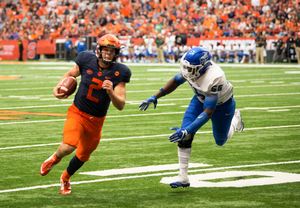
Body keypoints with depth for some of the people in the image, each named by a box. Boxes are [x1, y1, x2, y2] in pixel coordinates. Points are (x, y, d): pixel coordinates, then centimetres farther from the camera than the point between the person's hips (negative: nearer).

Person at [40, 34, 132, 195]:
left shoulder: (118, 73, -13)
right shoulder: (86, 60, -11)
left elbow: (120, 106, -14)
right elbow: (70, 74, 11)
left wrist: (111, 92, -33)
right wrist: (57, 87, -6)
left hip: (96, 120, 2)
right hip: (77, 113, -2)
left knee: (84, 155, 18)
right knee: (69, 146, -26)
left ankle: (65, 178, 48)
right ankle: (55, 158, 11)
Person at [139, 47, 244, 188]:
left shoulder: (214, 78, -44)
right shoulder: (191, 68, -25)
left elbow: (208, 112, -42)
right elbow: (176, 81, -2)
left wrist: (187, 130, -47)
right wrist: (155, 97, -7)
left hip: (222, 105, -5)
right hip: (201, 99, 5)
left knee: (220, 141, 18)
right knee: (184, 136, -15)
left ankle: (235, 119, 50)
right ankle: (183, 178, -10)